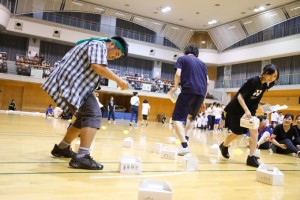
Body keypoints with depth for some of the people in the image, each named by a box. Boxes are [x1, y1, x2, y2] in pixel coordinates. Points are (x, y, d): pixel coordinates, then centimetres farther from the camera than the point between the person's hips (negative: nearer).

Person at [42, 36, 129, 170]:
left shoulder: (96, 48, 27)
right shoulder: (99, 45, -6)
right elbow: (98, 66, -24)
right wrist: (118, 80, -17)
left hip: (72, 84, 11)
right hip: (71, 84, -11)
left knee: (85, 118, 17)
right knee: (93, 115, -20)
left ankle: (61, 148, 29)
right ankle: (82, 157, -29)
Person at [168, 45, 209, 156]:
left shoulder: (182, 58, 13)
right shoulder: (202, 63, 26)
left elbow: (178, 74, -3)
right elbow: (207, 82, 19)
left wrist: (175, 87, 14)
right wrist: (203, 100, 24)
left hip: (188, 91, -5)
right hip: (201, 93, 5)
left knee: (177, 118, -5)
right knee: (190, 118, 24)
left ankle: (184, 145, -22)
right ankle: (186, 141, 8)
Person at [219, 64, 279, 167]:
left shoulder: (266, 84, -2)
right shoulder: (253, 81, -25)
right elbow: (240, 96, -26)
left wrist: (262, 103, -1)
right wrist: (246, 110, -34)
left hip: (250, 109, 7)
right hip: (236, 109, -6)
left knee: (254, 131, -9)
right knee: (237, 133, 4)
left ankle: (251, 158, -6)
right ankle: (224, 146, 33)